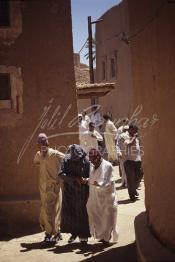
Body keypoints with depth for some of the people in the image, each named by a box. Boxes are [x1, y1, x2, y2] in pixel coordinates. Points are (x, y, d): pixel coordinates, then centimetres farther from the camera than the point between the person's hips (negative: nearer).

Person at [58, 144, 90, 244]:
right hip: (69, 191, 2)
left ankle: (83, 235, 18)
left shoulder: (86, 161, -11)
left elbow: (89, 178, -7)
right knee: (69, 212, 4)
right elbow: (61, 174, -14)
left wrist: (88, 193, -10)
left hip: (82, 192, -2)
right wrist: (74, 179, -23)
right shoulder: (66, 160, -7)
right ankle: (74, 233, 24)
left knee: (82, 213, 4)